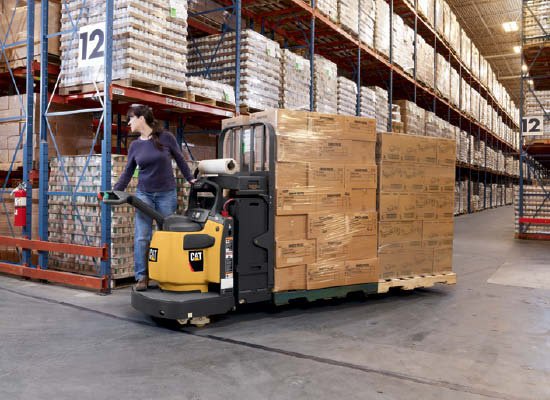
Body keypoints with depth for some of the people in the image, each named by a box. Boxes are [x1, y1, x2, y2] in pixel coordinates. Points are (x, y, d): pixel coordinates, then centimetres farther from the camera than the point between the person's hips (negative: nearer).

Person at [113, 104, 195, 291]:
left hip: (167, 194, -2)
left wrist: (190, 179, 8)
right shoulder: (135, 145, 4)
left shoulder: (166, 137, -5)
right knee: (142, 237, -4)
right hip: (144, 194, 2)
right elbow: (128, 172, 7)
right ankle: (142, 276, 5)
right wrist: (115, 191, -3)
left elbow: (180, 160, 5)